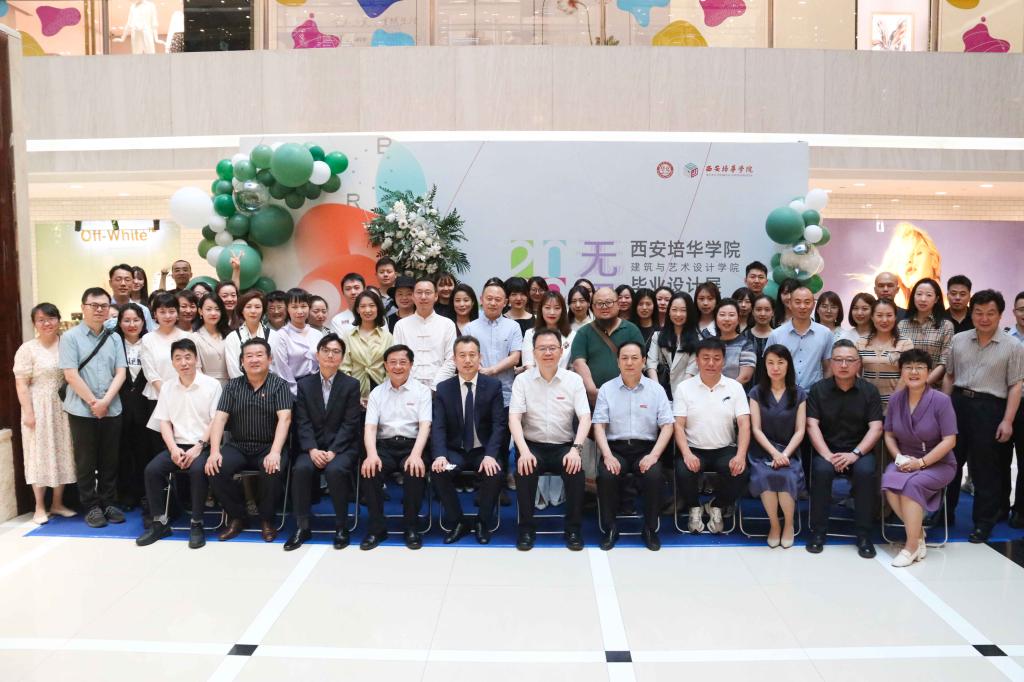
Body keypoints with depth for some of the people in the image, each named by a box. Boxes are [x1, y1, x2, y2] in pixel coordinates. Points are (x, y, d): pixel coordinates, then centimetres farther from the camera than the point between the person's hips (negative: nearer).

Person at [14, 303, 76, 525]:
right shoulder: (27, 349, -4)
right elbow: (21, 384, -6)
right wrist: (28, 412, -13)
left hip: (63, 408, 3)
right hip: (39, 408, -3)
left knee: (62, 453, 8)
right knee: (40, 454, 3)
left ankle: (57, 503, 21)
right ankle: (39, 507, 14)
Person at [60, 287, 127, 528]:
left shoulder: (114, 338, 8)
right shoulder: (70, 337, -3)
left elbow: (120, 373, 1)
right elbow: (70, 375, -10)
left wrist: (105, 401, -11)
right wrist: (93, 402, -11)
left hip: (112, 409, 3)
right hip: (82, 410, -3)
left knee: (109, 461, 9)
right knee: (86, 462, 6)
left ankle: (107, 503, 21)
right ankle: (91, 507, 16)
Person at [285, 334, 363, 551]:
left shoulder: (351, 385, 3)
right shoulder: (304, 384, 9)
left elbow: (350, 424, -5)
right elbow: (303, 423, 1)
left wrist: (332, 451, -18)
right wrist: (312, 449, -16)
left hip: (342, 446, -2)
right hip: (313, 446, 2)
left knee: (335, 470, -33)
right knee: (301, 469, -28)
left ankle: (341, 527, -15)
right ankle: (302, 527, -13)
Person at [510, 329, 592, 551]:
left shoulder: (574, 380, 2)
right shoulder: (522, 380, 0)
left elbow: (585, 418, -4)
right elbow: (514, 418, -7)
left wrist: (576, 448, -20)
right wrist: (524, 451, -22)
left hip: (564, 446, 1)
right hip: (533, 445, 0)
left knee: (576, 472, -28)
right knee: (524, 470, -30)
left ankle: (573, 528, -6)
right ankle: (526, 528, -11)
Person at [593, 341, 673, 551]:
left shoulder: (656, 389, 7)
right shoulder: (607, 389, 6)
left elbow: (667, 425, 2)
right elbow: (599, 425, 1)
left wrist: (654, 455, -12)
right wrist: (608, 455, -14)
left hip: (646, 448, 0)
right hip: (615, 447, 0)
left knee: (654, 475, -30)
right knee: (606, 475, -29)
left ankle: (650, 529, -7)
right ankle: (610, 528, -8)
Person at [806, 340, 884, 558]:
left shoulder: (870, 391, 3)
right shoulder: (818, 389, 3)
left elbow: (876, 428, -4)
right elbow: (812, 425, -5)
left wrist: (855, 454, -19)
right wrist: (827, 455, -19)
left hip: (859, 451, 0)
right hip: (827, 450, 0)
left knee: (866, 471, -31)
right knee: (821, 469, -31)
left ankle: (864, 534, -16)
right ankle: (818, 531, -17)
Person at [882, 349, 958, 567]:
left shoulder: (941, 400, -11)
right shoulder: (896, 399, 2)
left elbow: (949, 440, -13)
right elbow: (889, 435, 8)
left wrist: (921, 462, -18)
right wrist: (899, 457, -9)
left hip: (938, 463, -3)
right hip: (905, 461, 3)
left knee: (911, 484, -33)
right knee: (888, 481, -30)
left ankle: (912, 545, -18)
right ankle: (918, 532, -10)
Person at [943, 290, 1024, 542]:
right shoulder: (958, 340, 7)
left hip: (989, 408, -4)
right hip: (958, 403, 4)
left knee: (985, 467, 4)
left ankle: (983, 522, 16)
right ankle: (945, 512, 26)